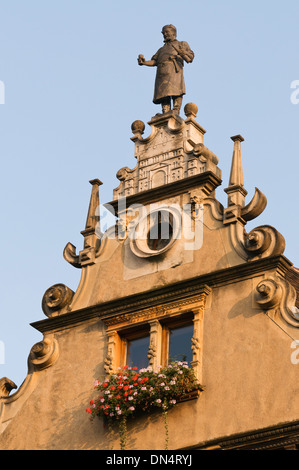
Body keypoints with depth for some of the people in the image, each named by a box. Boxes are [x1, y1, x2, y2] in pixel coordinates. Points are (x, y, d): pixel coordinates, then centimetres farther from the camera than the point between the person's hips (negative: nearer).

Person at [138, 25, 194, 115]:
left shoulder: (182, 44, 25)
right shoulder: (162, 49, 38)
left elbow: (190, 57, 9)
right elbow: (154, 61, 24)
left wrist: (181, 51, -13)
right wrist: (144, 62, 3)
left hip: (174, 71, -4)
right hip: (162, 74, 4)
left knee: (176, 94, -22)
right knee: (164, 97, -10)